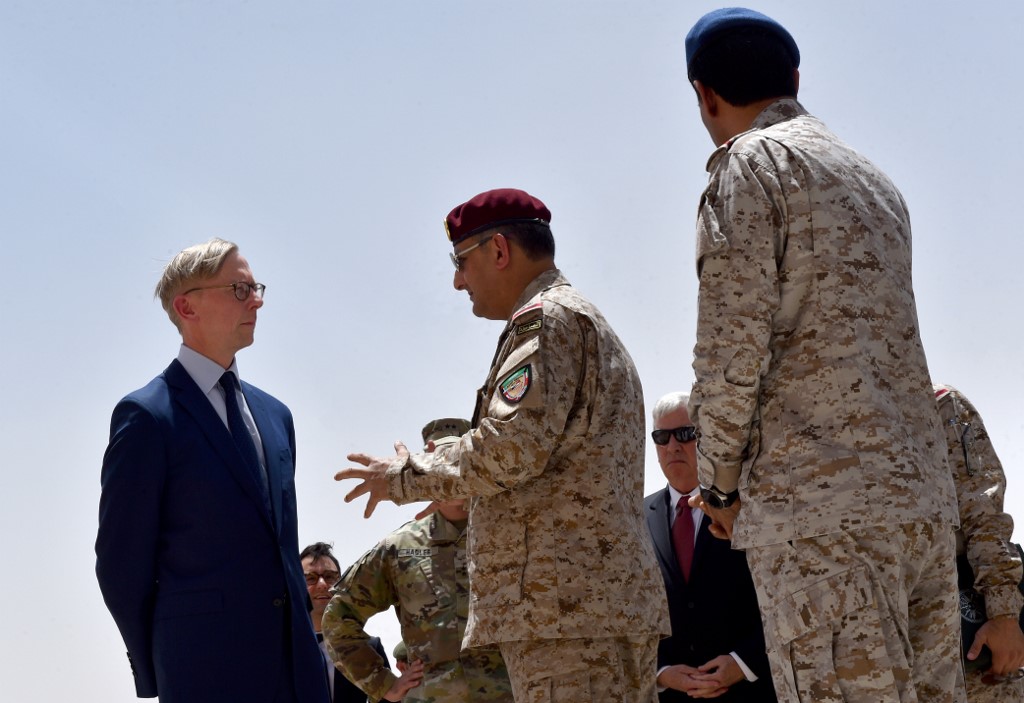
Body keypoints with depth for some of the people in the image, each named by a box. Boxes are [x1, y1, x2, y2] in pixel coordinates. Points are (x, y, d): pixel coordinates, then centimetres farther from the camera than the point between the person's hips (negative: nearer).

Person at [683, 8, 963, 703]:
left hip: (817, 504, -8)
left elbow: (732, 350, -9)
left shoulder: (750, 162, -1)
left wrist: (721, 485, 2)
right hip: (924, 494, 8)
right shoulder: (876, 182, 24)